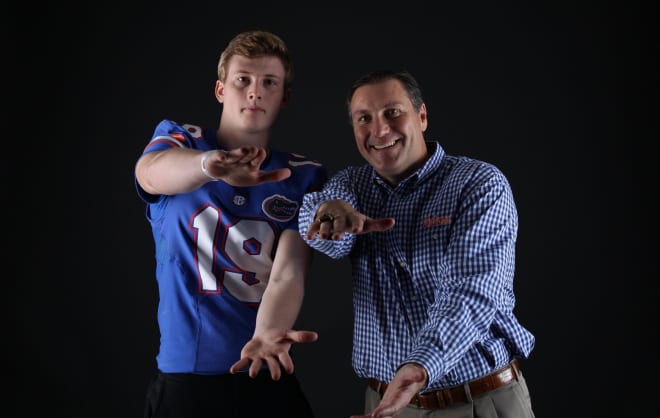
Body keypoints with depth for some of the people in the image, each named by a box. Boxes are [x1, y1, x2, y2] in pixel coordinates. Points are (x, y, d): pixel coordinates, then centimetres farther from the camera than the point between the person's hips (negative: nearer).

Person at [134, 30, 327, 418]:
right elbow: (151, 171, -24)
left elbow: (288, 273, -12)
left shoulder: (304, 176, 0)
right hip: (183, 375, 0)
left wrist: (268, 335, -32)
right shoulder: (179, 138, 0)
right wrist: (209, 164, -45)